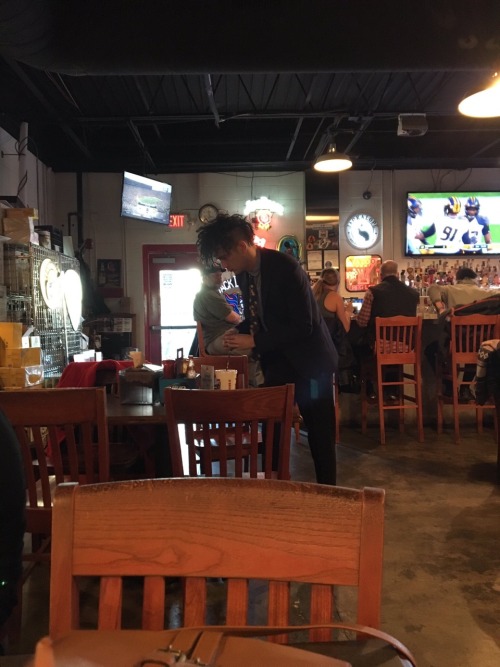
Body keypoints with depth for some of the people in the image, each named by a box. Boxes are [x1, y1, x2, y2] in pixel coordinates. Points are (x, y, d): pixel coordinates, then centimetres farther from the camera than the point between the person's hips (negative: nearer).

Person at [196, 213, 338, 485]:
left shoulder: (286, 268, -23)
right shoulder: (243, 273, 0)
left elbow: (303, 326, -25)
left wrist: (254, 341, -24)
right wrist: (239, 333, -5)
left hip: (309, 360, -6)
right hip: (277, 360, 7)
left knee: (320, 434, 2)